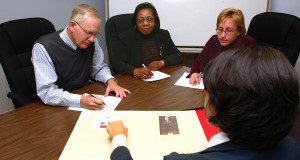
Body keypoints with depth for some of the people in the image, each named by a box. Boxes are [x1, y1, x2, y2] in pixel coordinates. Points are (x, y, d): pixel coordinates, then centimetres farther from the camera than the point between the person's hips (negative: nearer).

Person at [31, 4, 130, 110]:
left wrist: (110, 81, -9)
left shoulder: (91, 42, -4)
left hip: (85, 96, 5)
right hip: (57, 108, -5)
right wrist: (81, 101, -36)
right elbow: (46, 92, -24)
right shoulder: (43, 47, -20)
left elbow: (99, 68, 12)